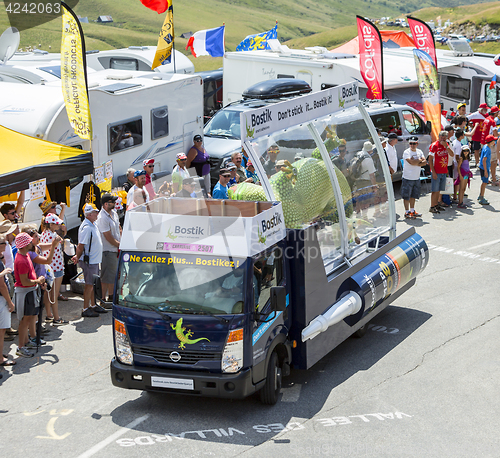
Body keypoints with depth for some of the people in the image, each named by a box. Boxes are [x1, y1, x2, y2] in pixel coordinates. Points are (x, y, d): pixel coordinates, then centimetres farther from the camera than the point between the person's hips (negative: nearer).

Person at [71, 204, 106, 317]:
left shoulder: (93, 226, 12)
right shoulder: (86, 228, -21)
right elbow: (81, 246, -20)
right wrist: (78, 257, -10)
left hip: (95, 260, 10)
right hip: (89, 261, -10)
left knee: (93, 284, 18)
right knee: (89, 284, -4)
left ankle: (93, 305, 30)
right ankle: (85, 309, 3)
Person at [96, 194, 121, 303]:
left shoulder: (114, 213, 8)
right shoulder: (102, 218, -21)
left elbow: (118, 229, 18)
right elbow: (108, 237, -19)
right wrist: (119, 245, -8)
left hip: (116, 249, 9)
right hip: (108, 250, -9)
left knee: (114, 274, 18)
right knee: (107, 277, -4)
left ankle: (111, 296, 31)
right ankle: (103, 299, 4)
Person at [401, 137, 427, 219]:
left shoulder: (419, 151, 8)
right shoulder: (406, 152, -11)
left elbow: (425, 162, -2)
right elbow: (411, 162, -24)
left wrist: (415, 163, -17)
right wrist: (419, 160, -8)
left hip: (416, 178, 6)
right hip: (407, 178, -6)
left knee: (413, 195, 13)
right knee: (406, 196, 0)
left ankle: (412, 211, 22)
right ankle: (407, 212, 7)